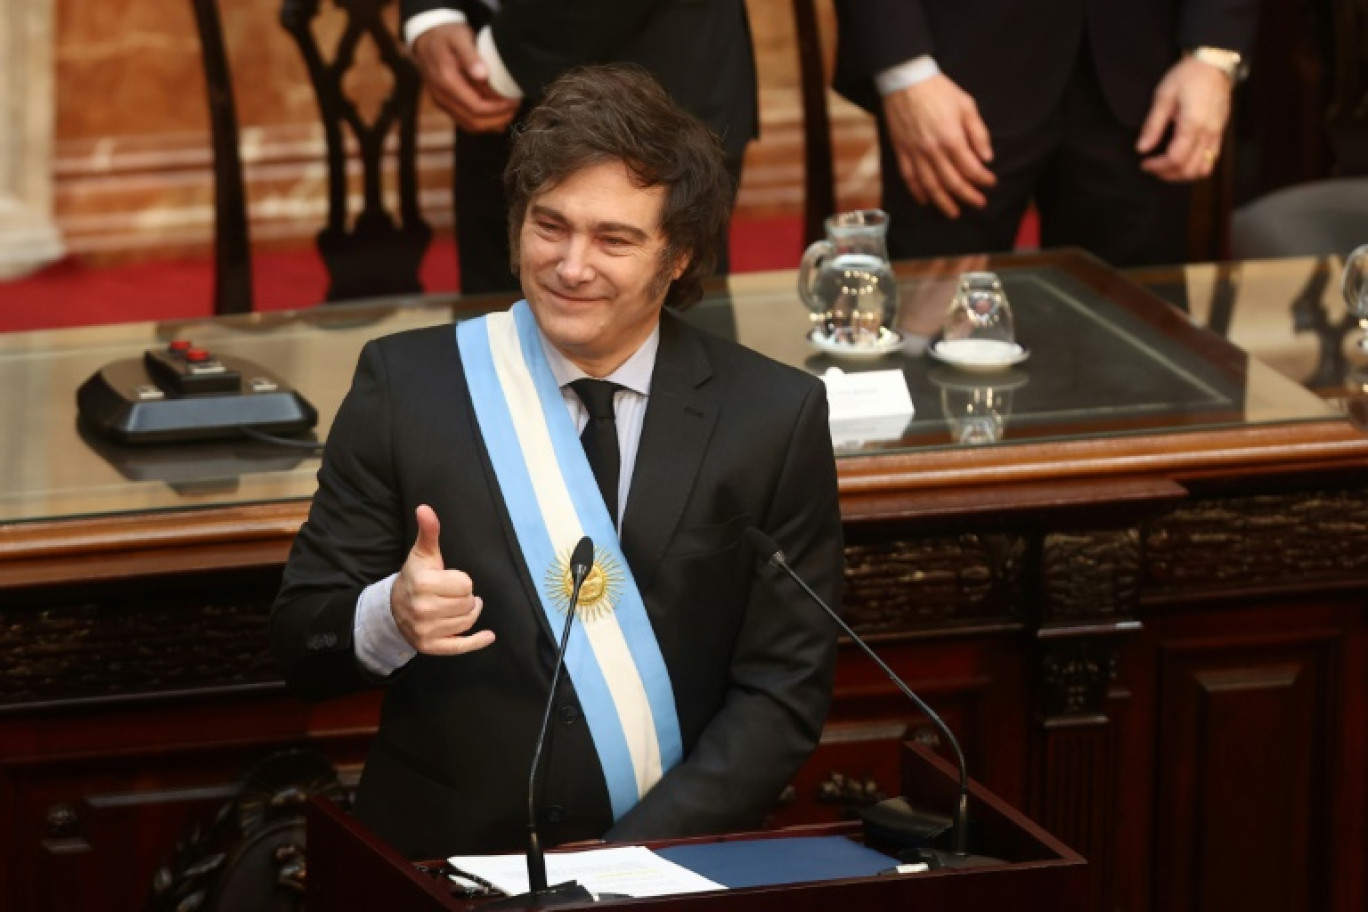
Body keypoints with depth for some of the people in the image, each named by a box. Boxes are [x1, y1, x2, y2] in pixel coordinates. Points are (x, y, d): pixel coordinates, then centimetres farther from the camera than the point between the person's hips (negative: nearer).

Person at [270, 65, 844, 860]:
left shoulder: (776, 420, 1)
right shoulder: (407, 386, 1)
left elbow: (784, 691, 2)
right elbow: (301, 642, 3)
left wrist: (636, 854, -11)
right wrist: (391, 617, -19)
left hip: (681, 868, -1)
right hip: (447, 861, 1)